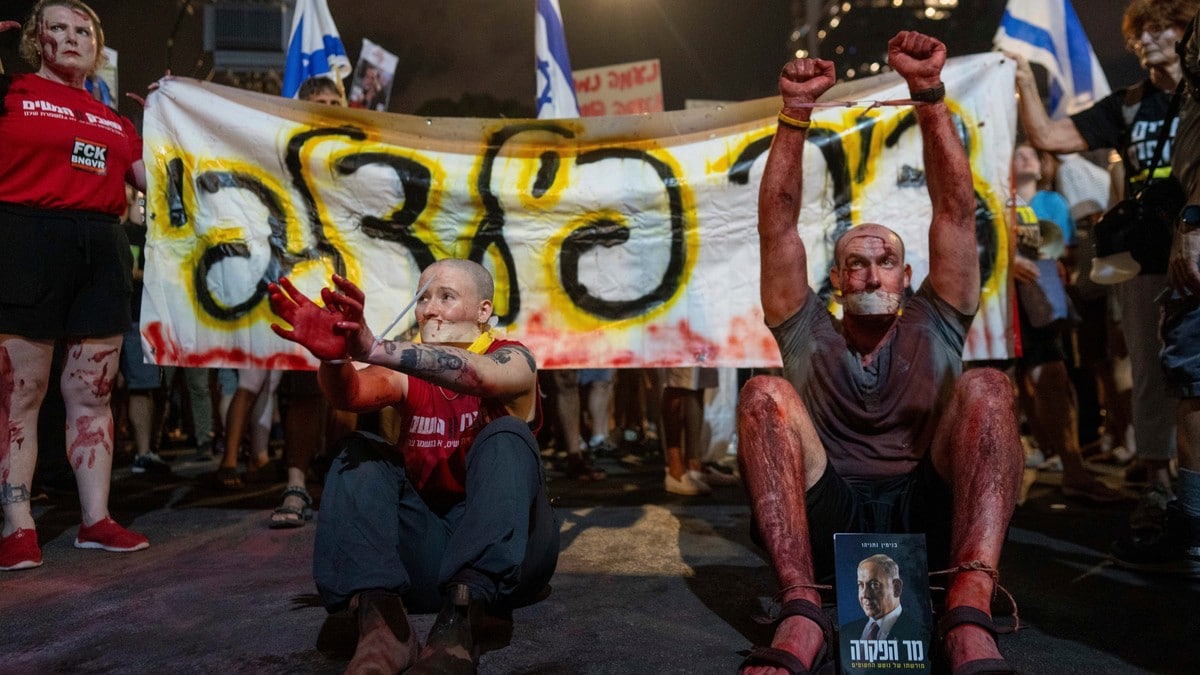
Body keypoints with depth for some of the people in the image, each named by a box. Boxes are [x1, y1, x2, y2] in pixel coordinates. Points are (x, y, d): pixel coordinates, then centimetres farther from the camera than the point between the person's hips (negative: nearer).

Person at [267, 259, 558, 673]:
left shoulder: (512, 360, -4)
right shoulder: (408, 372, 6)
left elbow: (473, 374, -30)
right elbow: (352, 393, -17)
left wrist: (373, 349, -44)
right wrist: (334, 356, -41)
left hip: (508, 552, -3)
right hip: (428, 550, 4)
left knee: (506, 438, -27)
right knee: (361, 453, -14)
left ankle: (460, 622, -44)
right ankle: (380, 618, -36)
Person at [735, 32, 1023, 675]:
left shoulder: (934, 327, 18)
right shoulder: (808, 335, 16)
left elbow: (956, 208, 7)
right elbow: (777, 221, 5)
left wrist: (929, 95, -3)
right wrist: (795, 113, -4)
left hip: (930, 517, 1)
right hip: (826, 520, 0)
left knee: (985, 388, -22)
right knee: (765, 394, -23)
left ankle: (970, 610, -40)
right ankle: (801, 612, -38)